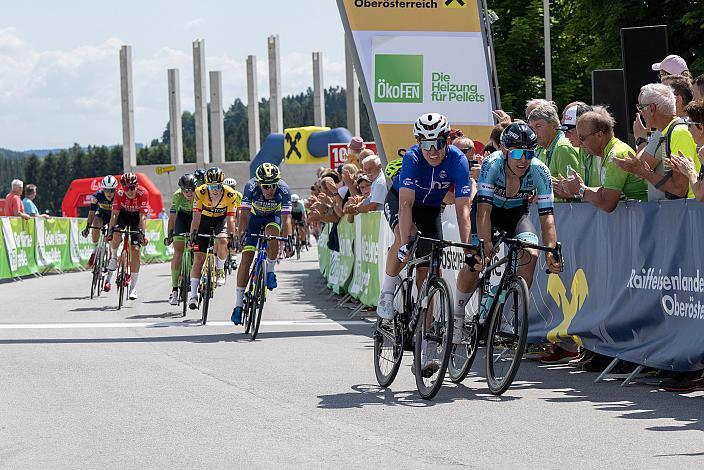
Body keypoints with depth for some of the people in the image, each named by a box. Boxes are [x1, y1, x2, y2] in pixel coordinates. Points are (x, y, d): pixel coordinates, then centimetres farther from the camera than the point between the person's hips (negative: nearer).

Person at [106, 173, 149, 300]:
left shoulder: (143, 193, -30)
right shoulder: (120, 194, -26)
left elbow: (143, 216, -31)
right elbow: (114, 213, -27)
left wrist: (141, 232, -41)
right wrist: (110, 229, -39)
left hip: (136, 217, -1)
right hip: (123, 214, 1)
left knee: (135, 250, -9)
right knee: (116, 236, -31)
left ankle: (133, 288, -4)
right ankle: (113, 257, 3)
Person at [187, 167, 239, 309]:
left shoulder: (230, 195, -26)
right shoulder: (200, 192, -27)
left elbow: (230, 219, -24)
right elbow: (196, 217, -25)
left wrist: (233, 237, -32)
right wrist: (192, 235, -33)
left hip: (221, 219, 0)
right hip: (205, 219, 0)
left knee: (222, 241, -32)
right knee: (198, 257, -7)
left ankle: (220, 270, -3)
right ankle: (193, 295, -4)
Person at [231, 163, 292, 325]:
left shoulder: (283, 190, -32)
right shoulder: (251, 187, -32)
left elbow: (286, 218, -36)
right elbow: (244, 214, -36)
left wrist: (288, 240, -48)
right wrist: (241, 235, -50)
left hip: (274, 216, 0)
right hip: (255, 216, 0)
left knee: (271, 232, -36)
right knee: (247, 257, -10)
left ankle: (270, 271, -11)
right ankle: (238, 305, -6)